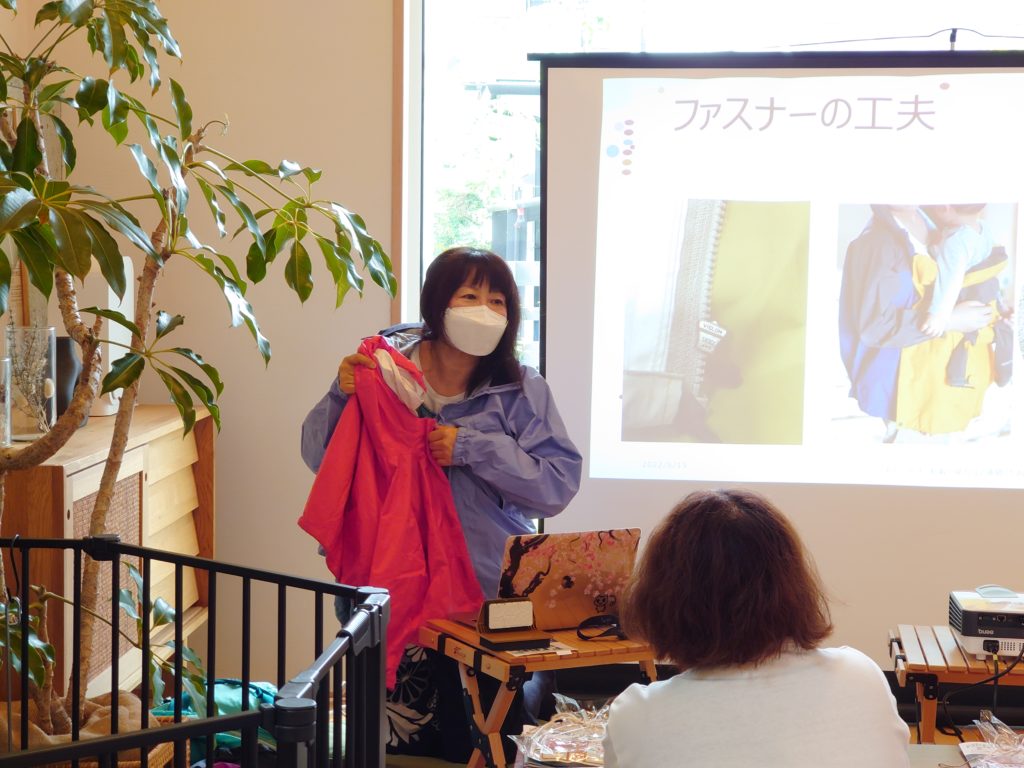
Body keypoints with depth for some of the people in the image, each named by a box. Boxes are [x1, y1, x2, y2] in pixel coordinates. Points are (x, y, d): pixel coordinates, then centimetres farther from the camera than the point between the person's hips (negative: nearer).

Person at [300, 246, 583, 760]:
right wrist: (342, 396, -16)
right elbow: (320, 458, 2)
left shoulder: (521, 390, -1)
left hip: (490, 596, 0)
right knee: (402, 736, 2)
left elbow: (560, 485, -10)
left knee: (478, 739, 4)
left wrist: (472, 447, -19)